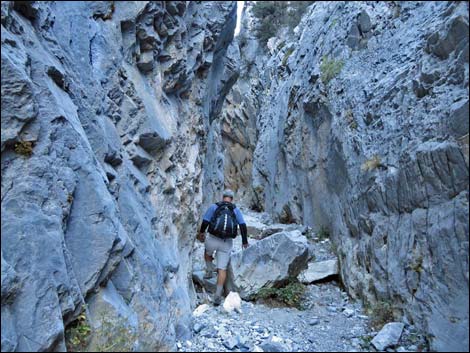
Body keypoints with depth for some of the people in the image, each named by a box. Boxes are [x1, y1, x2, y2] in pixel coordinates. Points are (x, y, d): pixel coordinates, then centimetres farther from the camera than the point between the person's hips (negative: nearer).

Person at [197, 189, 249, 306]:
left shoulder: (214, 206, 4)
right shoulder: (236, 209, 9)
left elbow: (205, 221, -3)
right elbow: (243, 225, 2)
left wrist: (201, 232, 16)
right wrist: (244, 241, 11)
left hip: (213, 239, -1)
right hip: (227, 243, 1)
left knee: (207, 252, 35)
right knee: (222, 269, 7)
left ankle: (209, 271, 21)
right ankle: (218, 295, 1)